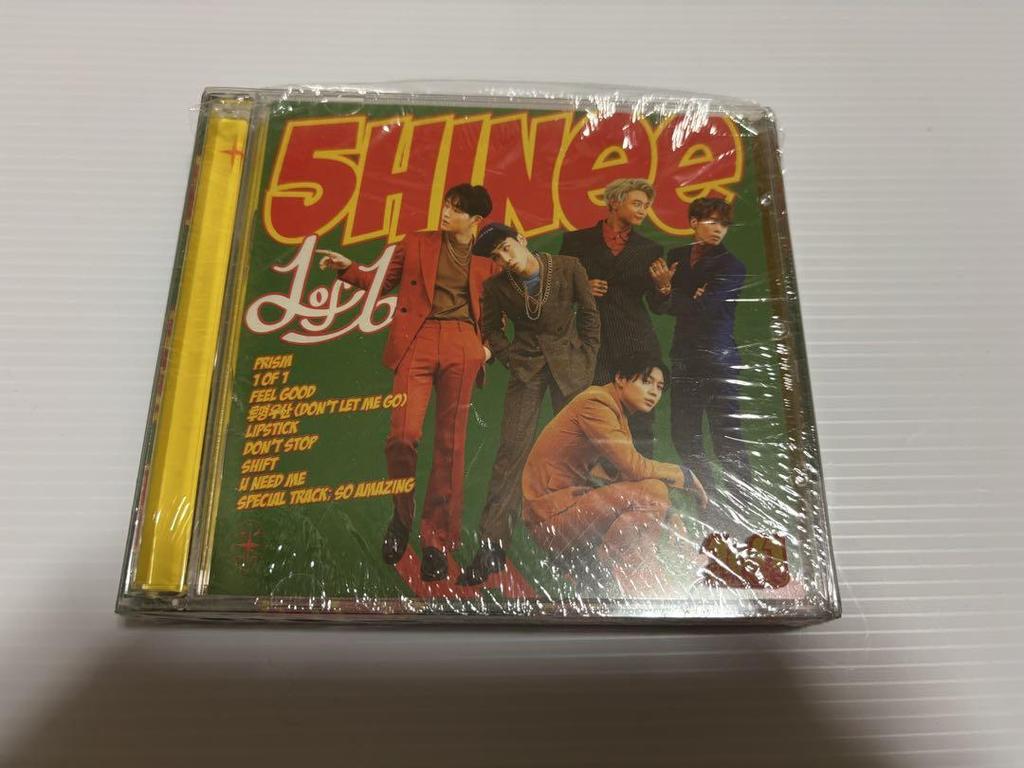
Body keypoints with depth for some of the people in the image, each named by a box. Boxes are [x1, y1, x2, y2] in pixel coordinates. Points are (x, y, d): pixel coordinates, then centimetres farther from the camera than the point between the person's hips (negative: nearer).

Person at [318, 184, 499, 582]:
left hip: (462, 348, 1)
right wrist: (348, 268, 3)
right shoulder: (416, 243, 15)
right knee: (403, 434, -16)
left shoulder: (486, 260, 15)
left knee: (450, 444, -1)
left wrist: (488, 344, 4)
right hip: (417, 341, 0)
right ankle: (402, 515, 12)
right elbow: (382, 282, 17)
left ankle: (437, 541, 9)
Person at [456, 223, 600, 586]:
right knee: (512, 451, -9)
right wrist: (511, 358, -3)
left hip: (569, 364, 0)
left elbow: (589, 313, 3)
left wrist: (587, 358, 0)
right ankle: (492, 546, -7)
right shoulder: (496, 285, -2)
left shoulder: (568, 267, -5)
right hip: (526, 367, 0)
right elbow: (491, 329, 9)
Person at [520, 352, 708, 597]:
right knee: (652, 491, -23)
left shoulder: (618, 414, 15)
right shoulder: (595, 403, -13)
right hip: (552, 512, -10)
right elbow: (634, 467, -22)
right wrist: (686, 476, -6)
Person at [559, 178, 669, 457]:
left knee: (640, 427, 0)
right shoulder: (577, 241, 8)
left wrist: (662, 285, -11)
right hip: (593, 346, -1)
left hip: (637, 348, 2)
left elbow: (658, 307, 10)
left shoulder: (650, 249, 13)